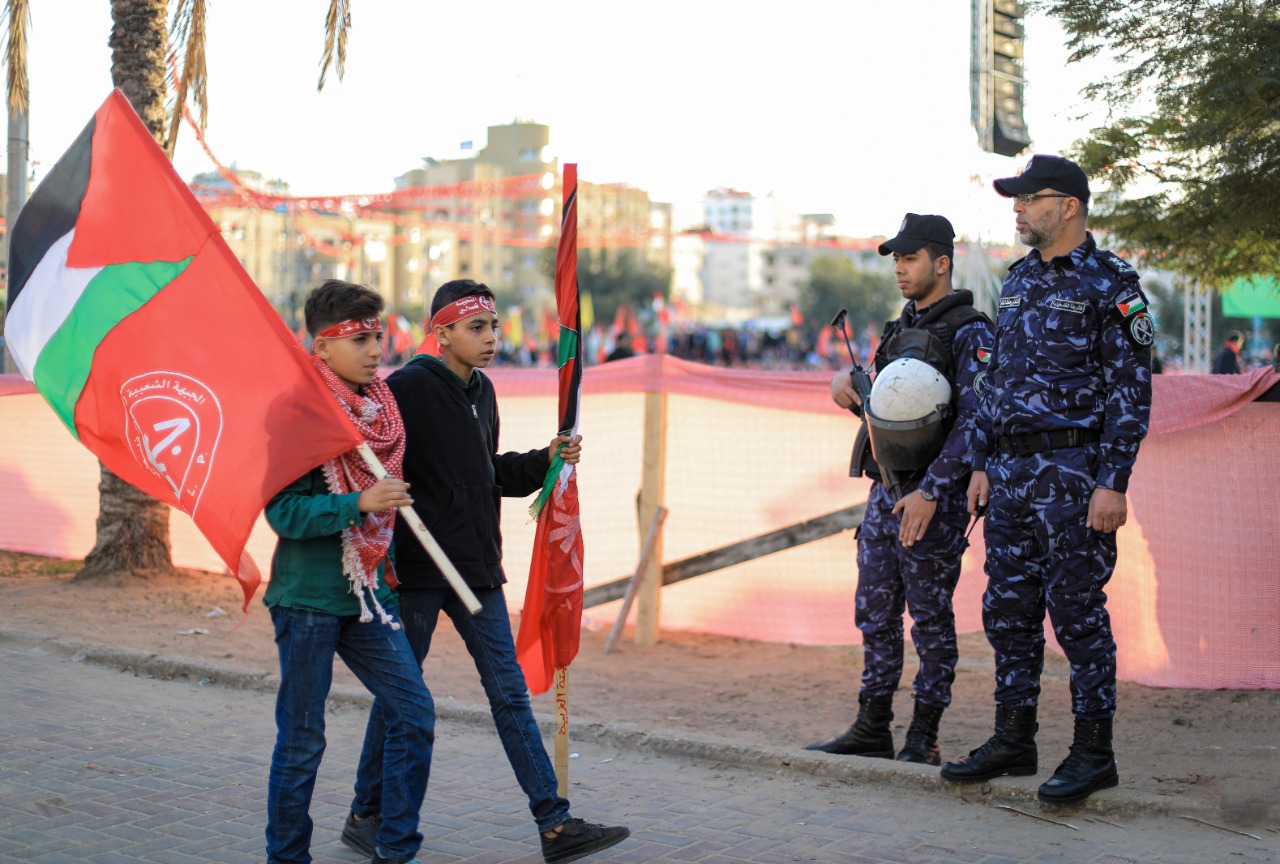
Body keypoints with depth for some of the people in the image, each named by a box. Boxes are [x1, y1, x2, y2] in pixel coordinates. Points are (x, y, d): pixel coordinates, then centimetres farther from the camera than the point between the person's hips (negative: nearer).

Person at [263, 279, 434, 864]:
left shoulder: (379, 409, 8)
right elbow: (283, 512, -19)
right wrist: (358, 504, -28)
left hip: (365, 593, 7)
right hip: (308, 596, -7)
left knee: (414, 714, 2)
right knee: (302, 738, 2)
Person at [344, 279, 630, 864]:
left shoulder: (481, 391, 12)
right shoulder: (408, 388, -12)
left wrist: (545, 460, 7)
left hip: (476, 570, 7)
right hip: (416, 572, -7)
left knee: (509, 692, 5)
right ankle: (366, 816, 22)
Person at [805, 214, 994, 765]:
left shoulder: (969, 332, -9)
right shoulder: (901, 329, 17)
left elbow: (974, 422, -18)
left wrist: (929, 492, -24)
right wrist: (848, 388, 4)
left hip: (935, 498, -8)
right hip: (885, 491, 8)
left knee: (930, 618, 0)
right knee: (875, 613, 10)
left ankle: (923, 739, 7)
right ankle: (872, 729, 19)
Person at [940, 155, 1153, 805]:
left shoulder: (1109, 282, -8)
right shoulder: (1019, 281, 15)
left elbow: (1131, 391, -11)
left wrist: (1113, 483, -17)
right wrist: (983, 465, 15)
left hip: (1073, 472, -7)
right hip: (1011, 472, 8)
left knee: (1077, 611, -3)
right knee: (1008, 610, 10)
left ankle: (1094, 751, 7)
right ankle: (1013, 740, 19)